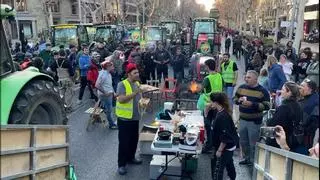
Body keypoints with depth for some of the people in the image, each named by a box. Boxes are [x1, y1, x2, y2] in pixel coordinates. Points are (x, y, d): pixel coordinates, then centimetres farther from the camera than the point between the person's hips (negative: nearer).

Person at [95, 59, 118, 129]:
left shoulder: (108, 74, 8)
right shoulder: (103, 74, -20)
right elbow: (97, 85, -25)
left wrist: (113, 92, 10)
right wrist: (105, 92, -21)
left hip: (109, 94, 9)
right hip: (105, 95, -9)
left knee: (109, 110, 17)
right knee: (108, 110, 1)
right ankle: (111, 124, 13)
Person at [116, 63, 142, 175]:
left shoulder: (137, 83, 8)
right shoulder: (122, 84, -16)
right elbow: (121, 99, -28)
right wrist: (134, 93, -32)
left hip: (135, 117, 7)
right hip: (124, 118, -7)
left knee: (134, 139, 17)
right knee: (124, 141, 0)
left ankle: (130, 157, 36)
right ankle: (121, 164, 12)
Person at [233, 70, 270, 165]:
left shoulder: (262, 91, -11)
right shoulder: (241, 88, 4)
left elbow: (266, 106, -16)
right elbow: (234, 99, 14)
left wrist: (252, 104, -25)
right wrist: (239, 100, -10)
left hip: (254, 121, -5)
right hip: (242, 120, 5)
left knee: (253, 143, 4)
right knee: (243, 142, 18)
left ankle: (253, 161, 22)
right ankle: (246, 158, 37)